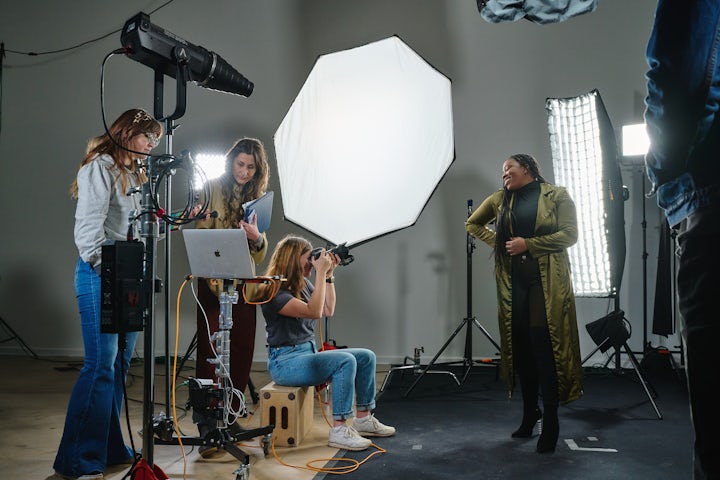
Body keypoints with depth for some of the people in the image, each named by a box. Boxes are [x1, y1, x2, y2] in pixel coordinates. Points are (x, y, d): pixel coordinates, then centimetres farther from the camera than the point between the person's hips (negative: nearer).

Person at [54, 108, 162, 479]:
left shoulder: (133, 176, 22)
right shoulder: (99, 168, -6)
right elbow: (88, 228, -15)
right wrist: (107, 271, -17)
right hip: (101, 275, -9)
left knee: (119, 365, 10)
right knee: (100, 366, -9)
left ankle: (109, 448, 20)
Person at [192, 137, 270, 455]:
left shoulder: (258, 198, 12)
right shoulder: (213, 189, -1)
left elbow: (259, 256, 11)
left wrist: (257, 238, -11)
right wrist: (208, 275, -20)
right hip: (214, 283, -4)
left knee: (241, 354, 7)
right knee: (210, 354, -6)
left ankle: (229, 418, 21)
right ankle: (207, 428, -1)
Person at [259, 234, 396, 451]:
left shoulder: (303, 284, 10)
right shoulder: (274, 291, -18)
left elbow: (328, 310, 11)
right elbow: (314, 311, -28)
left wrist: (329, 275, 2)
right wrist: (321, 273, -24)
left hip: (308, 353, 9)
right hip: (285, 361, -9)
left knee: (366, 357, 1)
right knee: (345, 361, -29)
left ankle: (363, 419, 9)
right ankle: (339, 431, -25)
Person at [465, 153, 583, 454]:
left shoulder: (557, 196, 2)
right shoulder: (501, 199, 14)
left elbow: (570, 234, -6)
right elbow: (472, 224, 24)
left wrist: (527, 244, -12)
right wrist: (497, 241, 8)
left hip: (547, 279, -4)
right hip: (513, 279, 4)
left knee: (544, 345, -9)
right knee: (520, 346, 7)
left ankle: (550, 423, -1)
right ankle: (529, 414, 20)